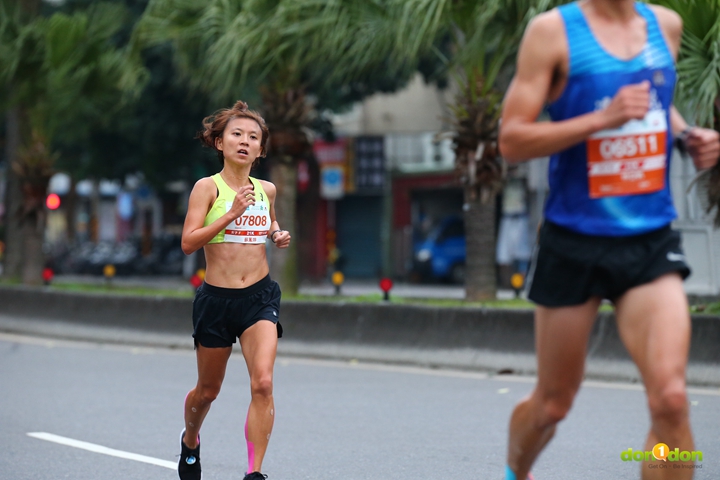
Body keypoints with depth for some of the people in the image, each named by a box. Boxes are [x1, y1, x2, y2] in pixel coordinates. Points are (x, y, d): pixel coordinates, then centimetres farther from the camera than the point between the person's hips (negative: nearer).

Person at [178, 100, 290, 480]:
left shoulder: (266, 189, 7)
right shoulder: (208, 187, -6)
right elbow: (188, 242, -16)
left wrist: (278, 235, 7)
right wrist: (232, 213, -23)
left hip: (260, 296, 2)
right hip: (217, 297, -2)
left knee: (262, 382, -18)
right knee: (208, 390, 13)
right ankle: (190, 441, 45)